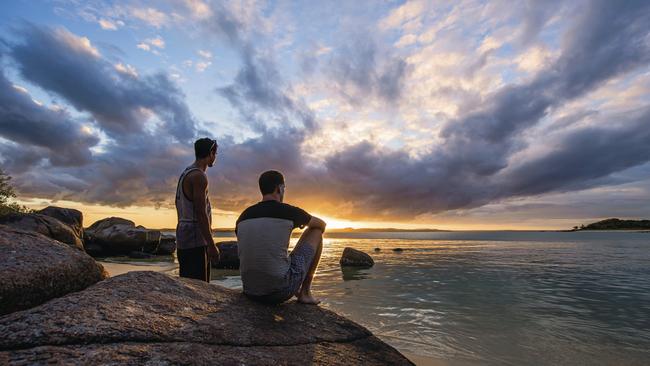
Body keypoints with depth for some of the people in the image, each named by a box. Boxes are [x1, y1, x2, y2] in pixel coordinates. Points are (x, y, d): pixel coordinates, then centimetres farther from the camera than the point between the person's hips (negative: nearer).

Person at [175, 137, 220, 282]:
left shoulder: (185, 173, 17)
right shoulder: (199, 176, -14)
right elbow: (201, 214, -20)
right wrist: (211, 245, -18)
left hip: (183, 238, 10)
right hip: (195, 240, -10)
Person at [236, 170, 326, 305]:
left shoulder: (243, 216, 6)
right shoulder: (289, 211, -7)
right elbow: (322, 224, 13)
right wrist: (304, 222, 36)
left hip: (250, 292, 6)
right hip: (280, 290, -6)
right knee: (316, 231, 11)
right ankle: (305, 292, 15)